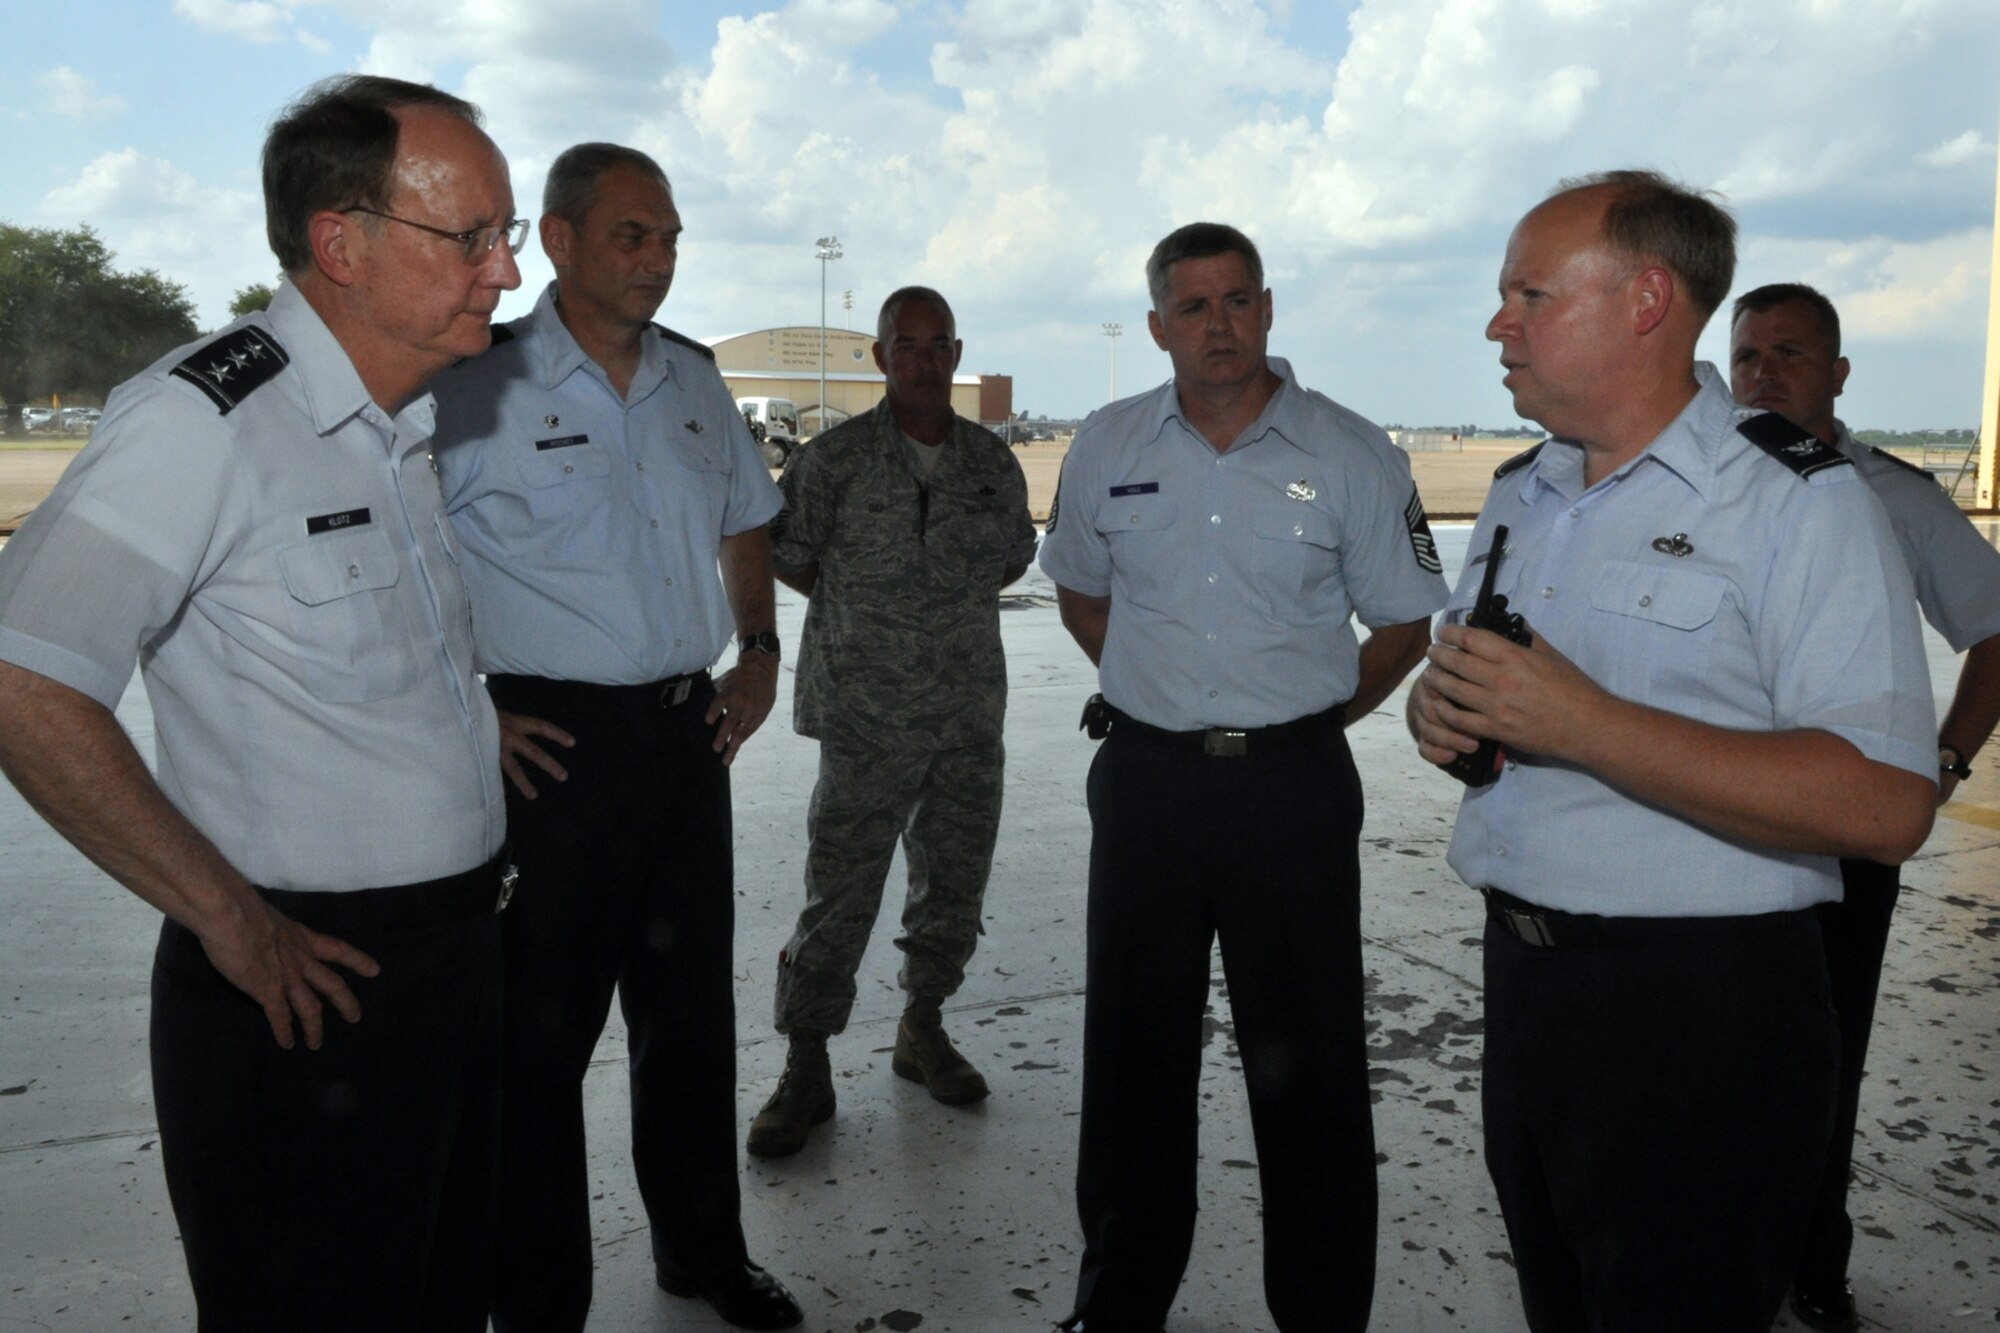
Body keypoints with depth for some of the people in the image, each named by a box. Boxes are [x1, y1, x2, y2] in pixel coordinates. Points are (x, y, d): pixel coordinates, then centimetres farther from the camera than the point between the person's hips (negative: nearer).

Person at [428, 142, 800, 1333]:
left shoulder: (696, 382, 9)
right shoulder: (479, 387, -10)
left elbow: (746, 523, 23)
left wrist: (759, 651, 12)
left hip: (688, 733, 6)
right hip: (553, 748, -6)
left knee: (694, 1010, 17)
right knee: (542, 1033, 7)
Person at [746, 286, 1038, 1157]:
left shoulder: (993, 461, 8)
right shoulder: (836, 458, -4)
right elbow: (785, 555, 3)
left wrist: (955, 604, 10)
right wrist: (859, 607, 4)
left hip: (970, 714, 4)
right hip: (867, 719, -4)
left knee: (955, 879, 14)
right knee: (840, 892, -1)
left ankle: (923, 1028, 33)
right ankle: (806, 1068, 12)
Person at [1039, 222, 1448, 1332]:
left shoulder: (1352, 456, -3)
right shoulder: (1106, 449, 4)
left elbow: (1403, 625, 5)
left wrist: (1299, 720, 4)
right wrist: (1161, 694, 11)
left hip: (1294, 789, -2)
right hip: (1145, 778, 3)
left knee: (1309, 1063, 6)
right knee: (1131, 1054, 12)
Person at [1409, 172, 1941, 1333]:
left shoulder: (1799, 502, -14)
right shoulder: (1520, 494, 10)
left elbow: (1885, 805, -24)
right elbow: (1461, 679, 21)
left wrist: (1584, 726, -27)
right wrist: (1439, 706, -4)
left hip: (1700, 1021, -7)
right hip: (1522, 973, 7)